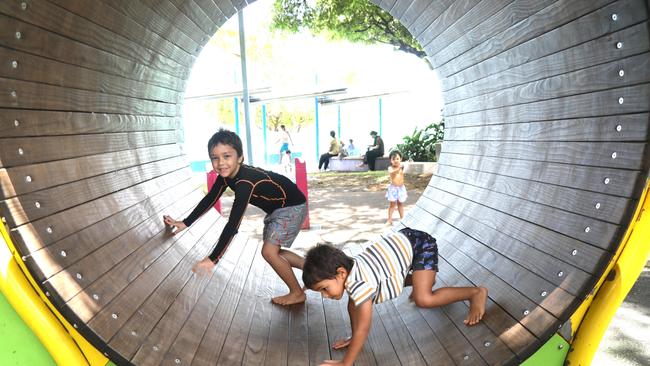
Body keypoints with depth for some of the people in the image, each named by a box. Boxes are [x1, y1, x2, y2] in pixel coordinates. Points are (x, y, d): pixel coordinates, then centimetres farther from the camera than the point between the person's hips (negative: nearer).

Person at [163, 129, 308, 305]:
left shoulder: (245, 181, -35)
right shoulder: (225, 175, -9)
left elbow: (233, 224, -38)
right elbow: (209, 199, 6)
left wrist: (213, 259, -38)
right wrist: (185, 223, 5)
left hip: (292, 206, -9)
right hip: (276, 208, 9)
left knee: (269, 251, -11)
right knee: (273, 251, 13)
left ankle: (297, 293, 9)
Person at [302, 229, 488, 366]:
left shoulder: (359, 285, -30)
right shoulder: (349, 271, -6)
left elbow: (363, 328, -25)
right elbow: (352, 305, 9)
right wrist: (354, 338, 13)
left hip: (419, 244, -9)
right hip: (402, 241, 9)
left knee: (423, 300, -19)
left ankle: (477, 293, -1)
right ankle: (424, 279, 53)